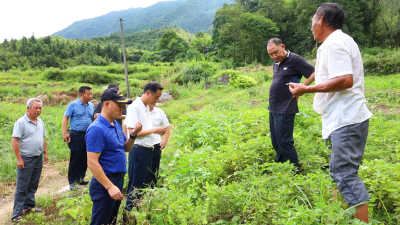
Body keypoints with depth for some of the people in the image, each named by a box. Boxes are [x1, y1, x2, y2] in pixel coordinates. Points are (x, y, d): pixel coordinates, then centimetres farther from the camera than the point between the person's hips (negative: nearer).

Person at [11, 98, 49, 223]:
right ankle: (17, 213, 9)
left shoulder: (40, 122, 7)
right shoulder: (21, 122, -15)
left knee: (33, 185, 16)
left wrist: (45, 153, 14)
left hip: (38, 158, 7)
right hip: (26, 159, -7)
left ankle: (28, 206, 29)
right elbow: (14, 141, -17)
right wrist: (19, 159, -19)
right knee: (22, 187, 0)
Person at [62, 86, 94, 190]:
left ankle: (80, 178, 24)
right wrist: (64, 133, -15)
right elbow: (65, 118, -6)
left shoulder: (91, 106, 10)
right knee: (75, 158, -1)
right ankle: (72, 181, 8)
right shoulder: (73, 105, -4)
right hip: (76, 135, -5)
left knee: (85, 158, 11)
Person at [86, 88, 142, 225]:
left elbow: (126, 148, 16)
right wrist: (110, 186, -25)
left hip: (118, 180, 9)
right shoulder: (97, 128, -20)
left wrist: (133, 135, -3)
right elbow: (92, 163, -23)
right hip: (105, 184, -9)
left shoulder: (116, 125, 7)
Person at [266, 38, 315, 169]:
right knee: (275, 141, 14)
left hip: (285, 110, -8)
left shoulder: (295, 60, -11)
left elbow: (314, 74, -12)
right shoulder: (276, 64, 13)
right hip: (273, 108, 8)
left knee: (284, 141, -4)